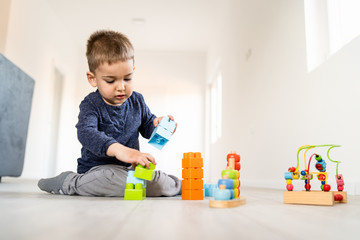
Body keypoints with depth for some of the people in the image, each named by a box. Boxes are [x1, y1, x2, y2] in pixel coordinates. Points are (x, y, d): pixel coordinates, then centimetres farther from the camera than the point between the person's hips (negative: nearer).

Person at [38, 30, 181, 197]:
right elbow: (86, 133, -32)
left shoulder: (137, 101, 3)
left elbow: (146, 127, 16)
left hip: (129, 168, 3)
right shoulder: (91, 105, -13)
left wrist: (156, 125, -11)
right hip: (97, 169, -3)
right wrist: (117, 149, -50)